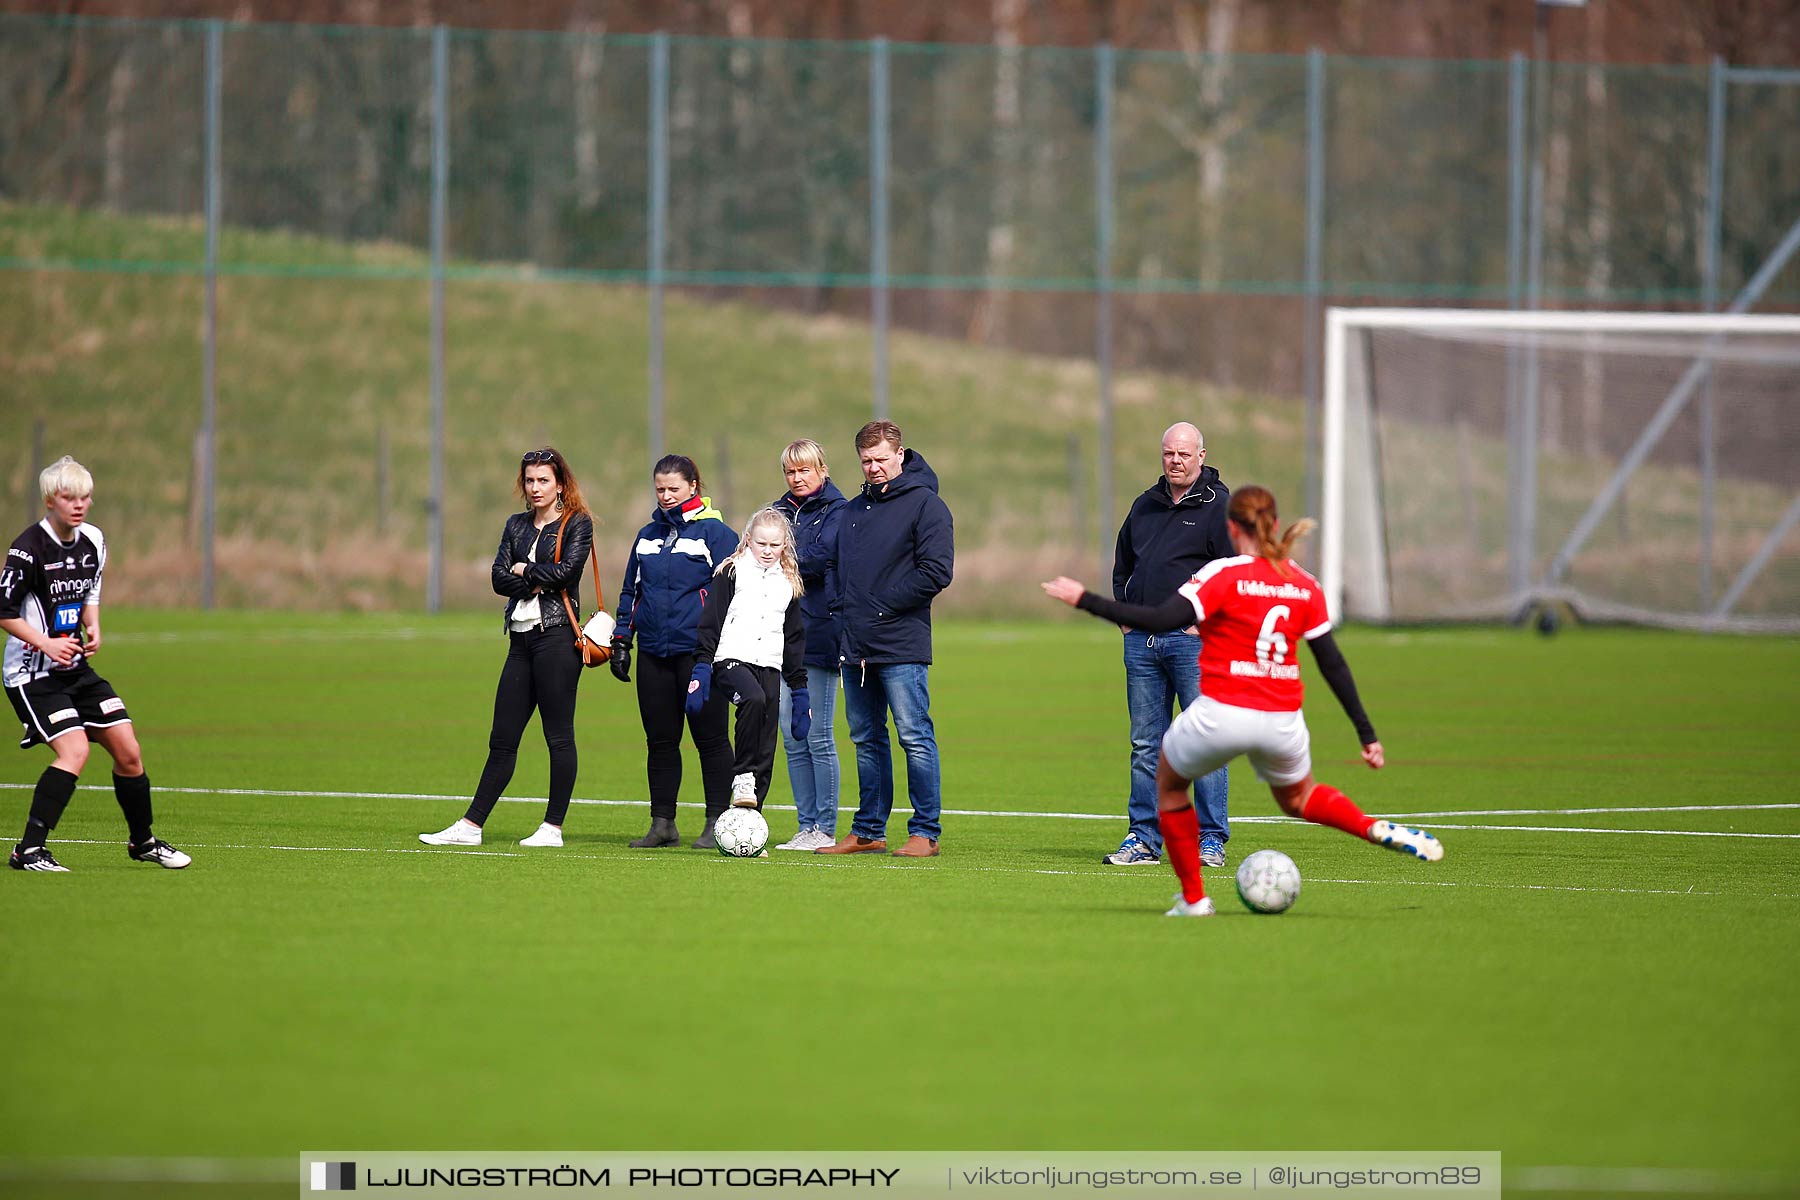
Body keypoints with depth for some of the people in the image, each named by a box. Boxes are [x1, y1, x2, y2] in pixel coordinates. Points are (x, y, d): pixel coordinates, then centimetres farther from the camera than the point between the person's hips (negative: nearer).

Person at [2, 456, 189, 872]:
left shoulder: (93, 540, 5)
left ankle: (142, 841, 24)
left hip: (76, 668, 7)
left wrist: (93, 629, 3)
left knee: (128, 751, 4)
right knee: (75, 749, -23)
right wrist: (46, 643, -21)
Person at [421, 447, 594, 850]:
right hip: (521, 636, 6)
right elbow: (499, 578, 7)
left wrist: (524, 570, -1)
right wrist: (538, 582, -10)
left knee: (559, 736, -4)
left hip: (556, 636, -6)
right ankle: (470, 825, 5)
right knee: (502, 738, 6)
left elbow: (566, 570, -14)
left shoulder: (577, 524, 0)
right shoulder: (517, 525, 17)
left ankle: (554, 828, 0)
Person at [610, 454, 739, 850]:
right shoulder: (647, 536, 14)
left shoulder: (714, 532, -4)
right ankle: (662, 824, 13)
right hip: (653, 654, 6)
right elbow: (630, 591, 21)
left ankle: (717, 823, 3)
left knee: (710, 738, -1)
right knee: (660, 740, 7)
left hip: (699, 651, -6)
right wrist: (621, 641, 15)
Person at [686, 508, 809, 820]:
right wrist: (702, 667, -10)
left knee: (765, 749, -2)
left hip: (770, 666, 5)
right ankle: (742, 777, -27)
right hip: (732, 659, -5)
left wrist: (799, 689, 19)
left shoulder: (789, 583, 16)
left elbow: (795, 639, 22)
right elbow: (710, 621, -1)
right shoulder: (731, 573, 2)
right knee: (753, 700, -37)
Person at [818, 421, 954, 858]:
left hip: (901, 646, -7)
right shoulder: (852, 510, 18)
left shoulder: (925, 505, -5)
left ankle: (925, 833, -6)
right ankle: (868, 831, 16)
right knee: (867, 740, 11)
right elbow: (839, 569, 27)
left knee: (915, 737, -7)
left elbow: (937, 571, -13)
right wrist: (845, 612, 8)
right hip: (856, 647, 7)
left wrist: (883, 606, -12)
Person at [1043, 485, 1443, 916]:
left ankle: (1193, 898, 20)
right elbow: (1333, 664, 7)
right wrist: (1367, 735, 11)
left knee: (1169, 784, 23)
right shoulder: (1305, 586, 7)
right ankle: (1380, 830, 6)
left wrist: (1086, 601, -13)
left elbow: (1161, 620, -19)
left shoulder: (1223, 575, -8)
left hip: (1221, 714, -5)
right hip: (1282, 720, 5)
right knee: (1298, 797, 31)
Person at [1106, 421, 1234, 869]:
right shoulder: (1145, 505, 16)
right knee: (1145, 743, 6)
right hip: (1141, 641, 6)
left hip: (1193, 638, -6)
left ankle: (1211, 839, -1)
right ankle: (1144, 837, 10)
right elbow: (1122, 565, 27)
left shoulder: (1219, 506, -3)